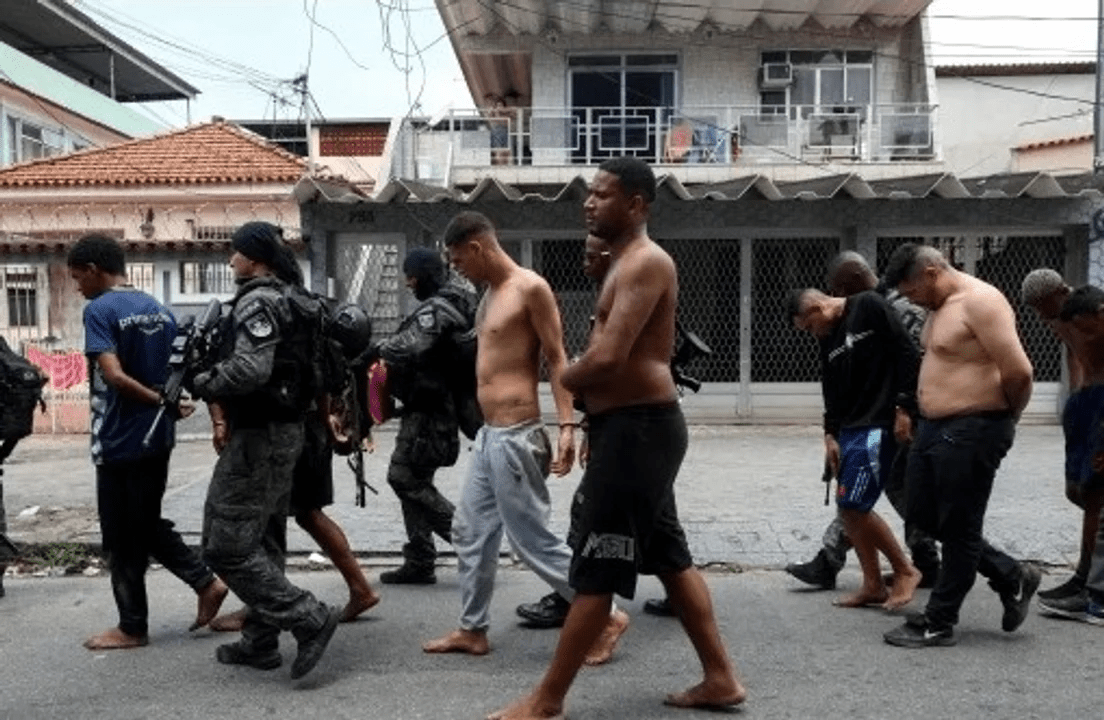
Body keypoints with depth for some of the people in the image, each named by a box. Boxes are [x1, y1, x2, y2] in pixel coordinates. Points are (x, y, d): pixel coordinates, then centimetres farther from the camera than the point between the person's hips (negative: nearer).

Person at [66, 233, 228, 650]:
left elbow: (114, 376, -23)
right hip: (157, 440, 7)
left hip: (118, 443, -7)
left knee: (121, 540, 6)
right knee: (149, 526, 21)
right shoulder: (161, 311, 10)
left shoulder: (99, 310, -12)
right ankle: (207, 583, 16)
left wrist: (161, 402, -14)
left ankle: (132, 627, 17)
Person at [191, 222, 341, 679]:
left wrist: (199, 384, -13)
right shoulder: (281, 299, 16)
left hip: (259, 437, -10)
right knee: (263, 541, 15)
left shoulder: (256, 301, -15)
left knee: (226, 545, -6)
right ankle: (260, 642, 24)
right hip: (281, 431, 10)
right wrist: (230, 416, 16)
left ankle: (309, 620, -7)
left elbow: (249, 369, -29)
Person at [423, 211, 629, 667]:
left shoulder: (530, 288, -12)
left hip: (515, 437, -10)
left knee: (532, 540, -3)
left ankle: (606, 617, 11)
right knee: (470, 532, 15)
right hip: (488, 435, 10)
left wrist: (567, 427, -22)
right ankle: (472, 630, 28)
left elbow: (557, 360, -15)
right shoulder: (491, 293, 14)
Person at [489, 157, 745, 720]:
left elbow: (607, 357, -25)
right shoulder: (627, 263, 18)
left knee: (596, 568, -2)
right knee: (670, 556, 16)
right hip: (635, 426, 11)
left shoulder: (646, 262, -15)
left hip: (638, 428, -11)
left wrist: (565, 378, -5)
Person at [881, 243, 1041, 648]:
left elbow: (1018, 371, -21)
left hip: (971, 431, -10)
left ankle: (938, 623, 14)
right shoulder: (941, 307, 14)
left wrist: (1005, 416, -5)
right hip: (935, 427, 10)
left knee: (957, 528, 2)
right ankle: (1012, 578, 29)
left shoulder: (979, 301, -17)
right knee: (924, 516, 15)